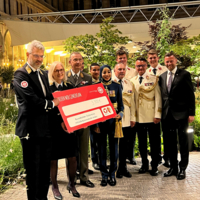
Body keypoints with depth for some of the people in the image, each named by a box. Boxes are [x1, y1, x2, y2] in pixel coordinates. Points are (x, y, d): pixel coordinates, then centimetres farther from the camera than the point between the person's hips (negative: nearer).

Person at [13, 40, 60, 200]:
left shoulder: (43, 74, 17)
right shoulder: (21, 74, -9)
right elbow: (32, 99, -21)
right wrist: (51, 104, -8)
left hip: (46, 128, 8)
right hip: (31, 130, -8)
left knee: (45, 168, 15)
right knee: (33, 169, 3)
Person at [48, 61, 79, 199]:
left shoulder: (70, 87, 10)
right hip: (53, 127, -3)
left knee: (72, 158, 7)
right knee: (53, 159, 6)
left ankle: (72, 184, 29)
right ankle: (55, 187, 26)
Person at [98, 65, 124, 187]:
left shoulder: (116, 86, 7)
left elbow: (121, 104, 7)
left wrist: (120, 114, -11)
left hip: (113, 120, 0)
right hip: (100, 120, 0)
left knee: (114, 146, 4)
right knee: (102, 147, 4)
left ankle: (113, 174, 16)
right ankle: (104, 175, 14)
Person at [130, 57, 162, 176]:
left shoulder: (154, 80, 1)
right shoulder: (132, 81, 9)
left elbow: (158, 98, -3)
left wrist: (158, 115, -10)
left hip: (151, 117, -3)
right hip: (139, 117, 3)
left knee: (154, 142, 4)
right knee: (142, 143, 11)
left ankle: (154, 166, 16)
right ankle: (144, 164, 25)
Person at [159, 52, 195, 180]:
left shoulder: (184, 74, -3)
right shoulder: (162, 76, 11)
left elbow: (191, 95, -5)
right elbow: (162, 95, 11)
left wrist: (191, 113, -10)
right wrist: (161, 112, 5)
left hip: (181, 113, -4)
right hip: (167, 114, 5)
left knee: (183, 142, 6)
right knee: (170, 142, 12)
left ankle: (182, 168, 17)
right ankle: (173, 167, 25)